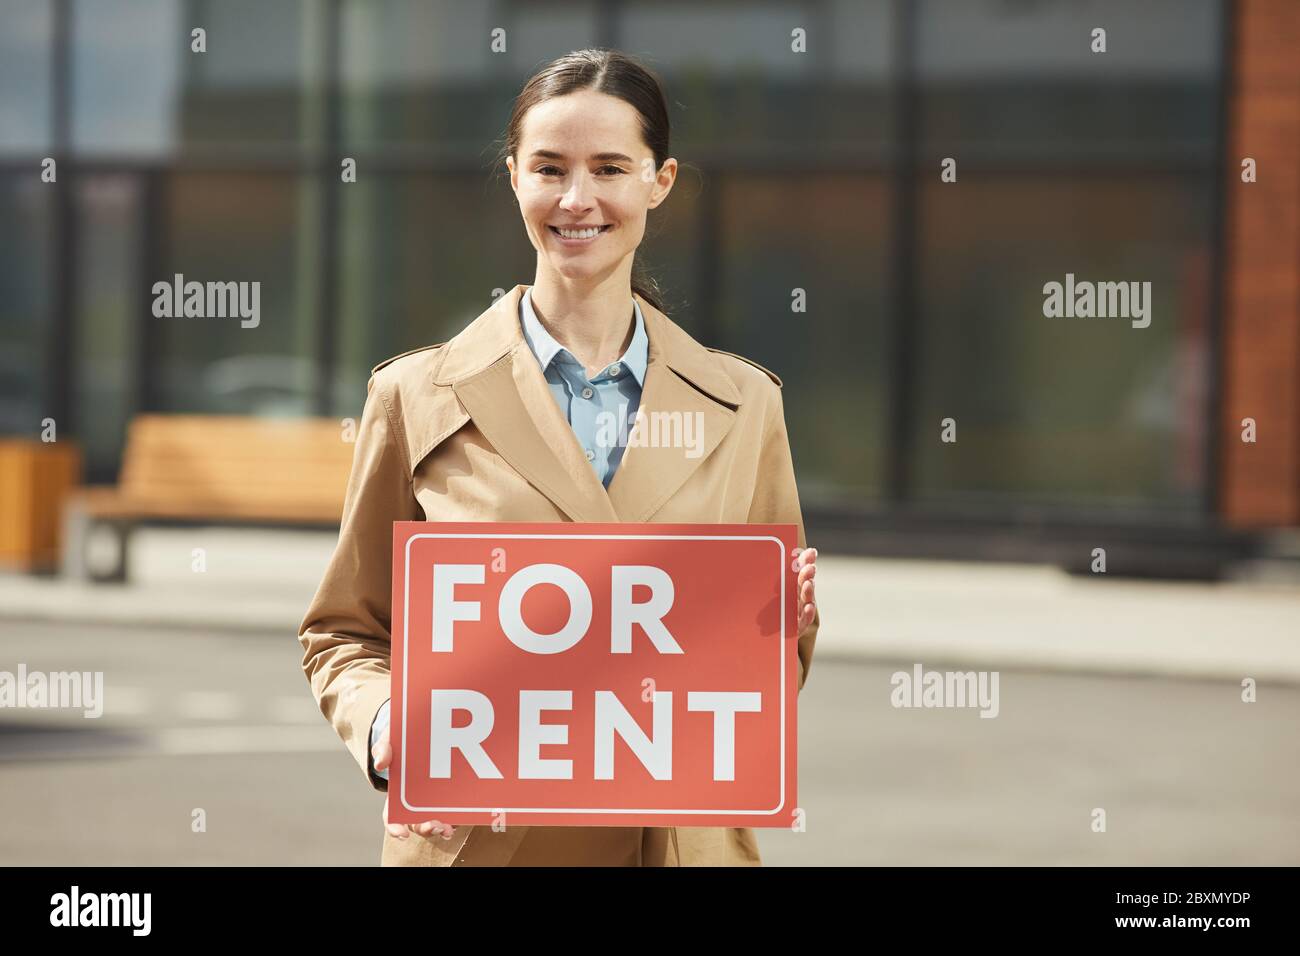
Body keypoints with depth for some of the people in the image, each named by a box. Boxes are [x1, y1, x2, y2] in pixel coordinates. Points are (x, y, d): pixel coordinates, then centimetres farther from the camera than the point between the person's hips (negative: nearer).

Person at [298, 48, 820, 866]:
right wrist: (385, 729, -14)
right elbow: (347, 635, 7)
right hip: (481, 841, -1)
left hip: (682, 838, 2)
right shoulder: (418, 398, 1)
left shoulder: (744, 407, 6)